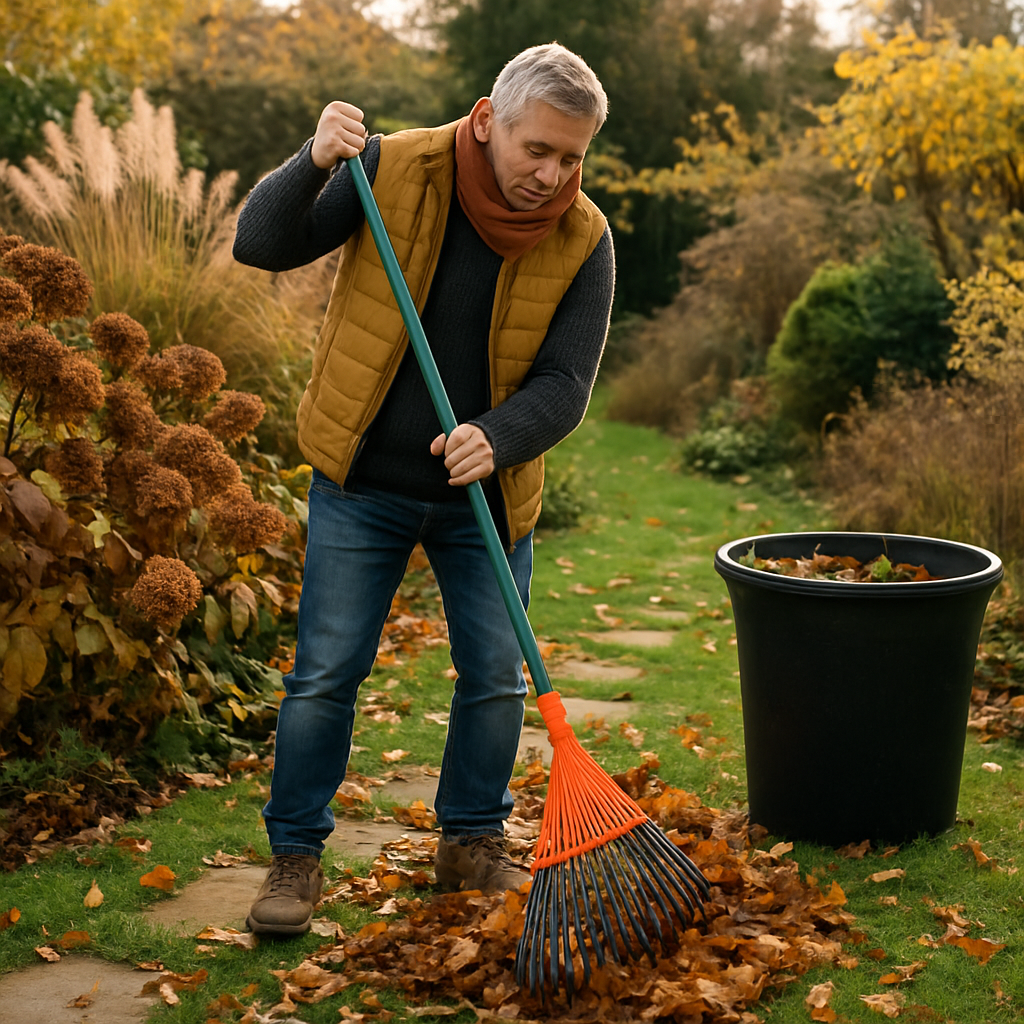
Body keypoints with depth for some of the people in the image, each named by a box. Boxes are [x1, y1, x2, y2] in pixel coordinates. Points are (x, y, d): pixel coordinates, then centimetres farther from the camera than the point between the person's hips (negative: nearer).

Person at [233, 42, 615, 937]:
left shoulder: (582, 240, -10)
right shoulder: (395, 169, -13)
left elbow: (563, 386, -12)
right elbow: (262, 245, -12)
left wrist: (495, 439, -32)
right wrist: (315, 165, -30)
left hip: (485, 490, 2)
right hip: (362, 483, -1)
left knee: (497, 675, 7)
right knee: (326, 672, 1)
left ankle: (472, 843, 28)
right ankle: (296, 854, 17)